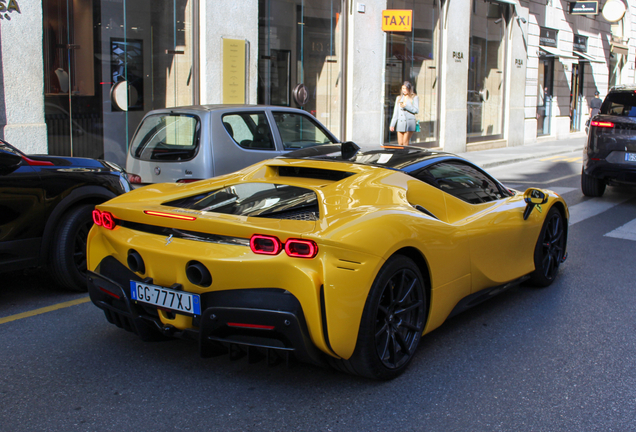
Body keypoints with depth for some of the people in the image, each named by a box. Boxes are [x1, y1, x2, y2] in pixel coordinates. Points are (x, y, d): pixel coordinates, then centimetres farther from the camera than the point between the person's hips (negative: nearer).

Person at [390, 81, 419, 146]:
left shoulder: (414, 98, 5)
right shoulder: (399, 98, 16)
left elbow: (416, 110, -4)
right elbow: (395, 112, 16)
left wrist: (405, 106, -13)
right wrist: (392, 125, 10)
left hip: (410, 122, -3)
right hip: (400, 123, 4)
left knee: (405, 143, -8)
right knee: (400, 143, -4)